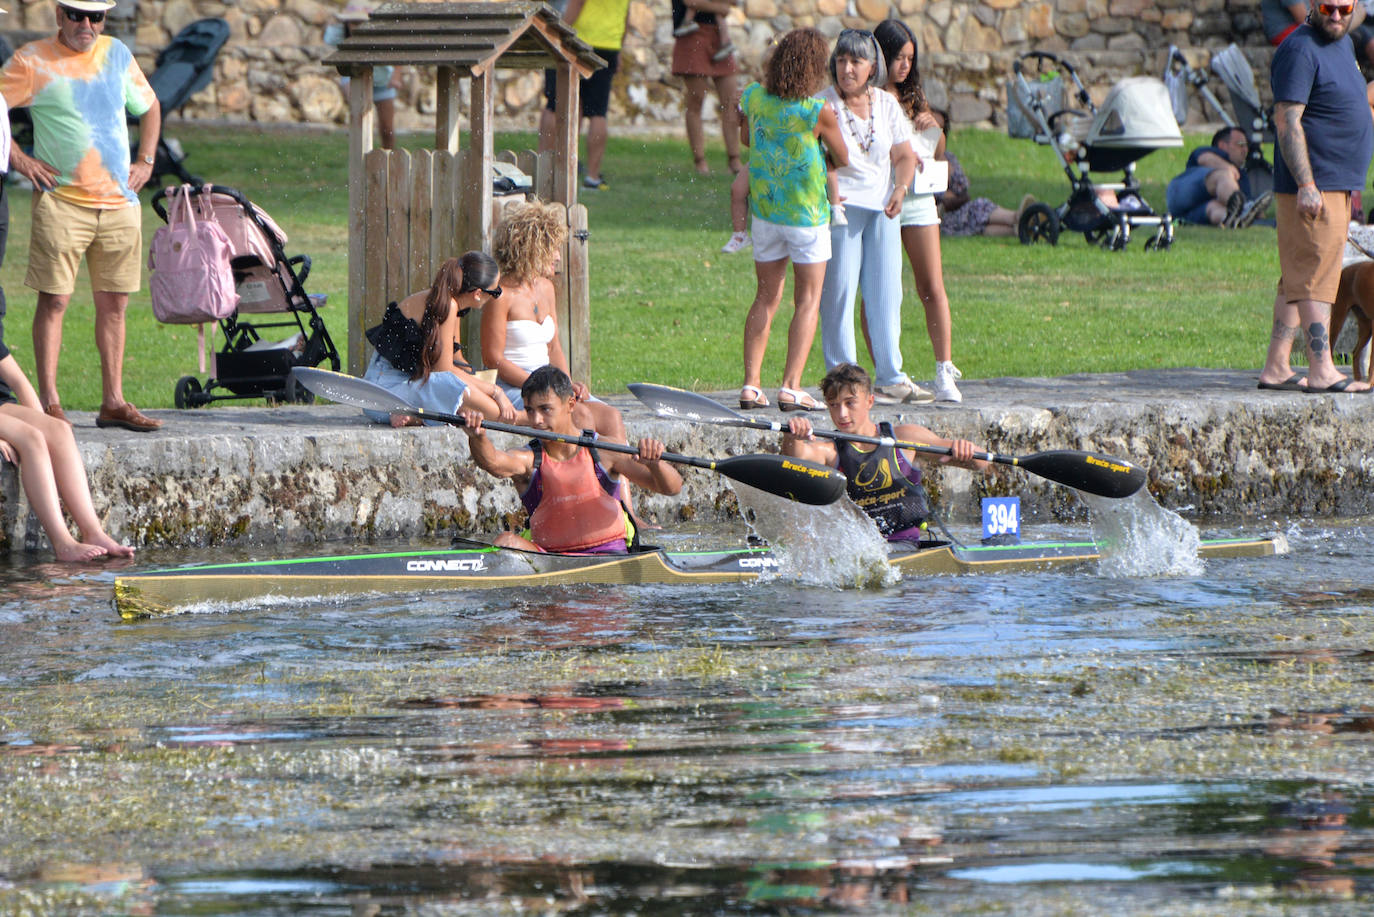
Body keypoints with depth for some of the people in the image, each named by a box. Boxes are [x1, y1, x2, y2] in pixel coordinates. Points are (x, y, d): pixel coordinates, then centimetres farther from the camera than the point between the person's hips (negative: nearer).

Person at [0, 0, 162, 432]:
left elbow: (148, 107, 27)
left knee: (114, 303, 6)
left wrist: (145, 161, 14)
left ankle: (113, 402, 10)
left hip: (120, 202, 5)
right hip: (61, 200, -5)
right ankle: (49, 401, -3)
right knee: (54, 300, -6)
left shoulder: (116, 55, 13)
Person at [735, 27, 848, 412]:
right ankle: (791, 386, -5)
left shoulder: (753, 98, -4)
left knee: (766, 298, 13)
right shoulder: (818, 112, -18)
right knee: (807, 301, 5)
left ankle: (751, 384, 5)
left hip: (765, 211, 4)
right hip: (807, 214, -4)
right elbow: (844, 158, -5)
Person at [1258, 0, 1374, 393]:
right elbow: (1287, 119, -19)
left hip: (1337, 184, 10)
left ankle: (1276, 367, 12)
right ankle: (1322, 371, -13)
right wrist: (1306, 184, -25)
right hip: (1314, 188, -10)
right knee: (1316, 276, -11)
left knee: (1297, 279, 10)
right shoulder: (1299, 51, -14)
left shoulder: (1342, 44, 17)